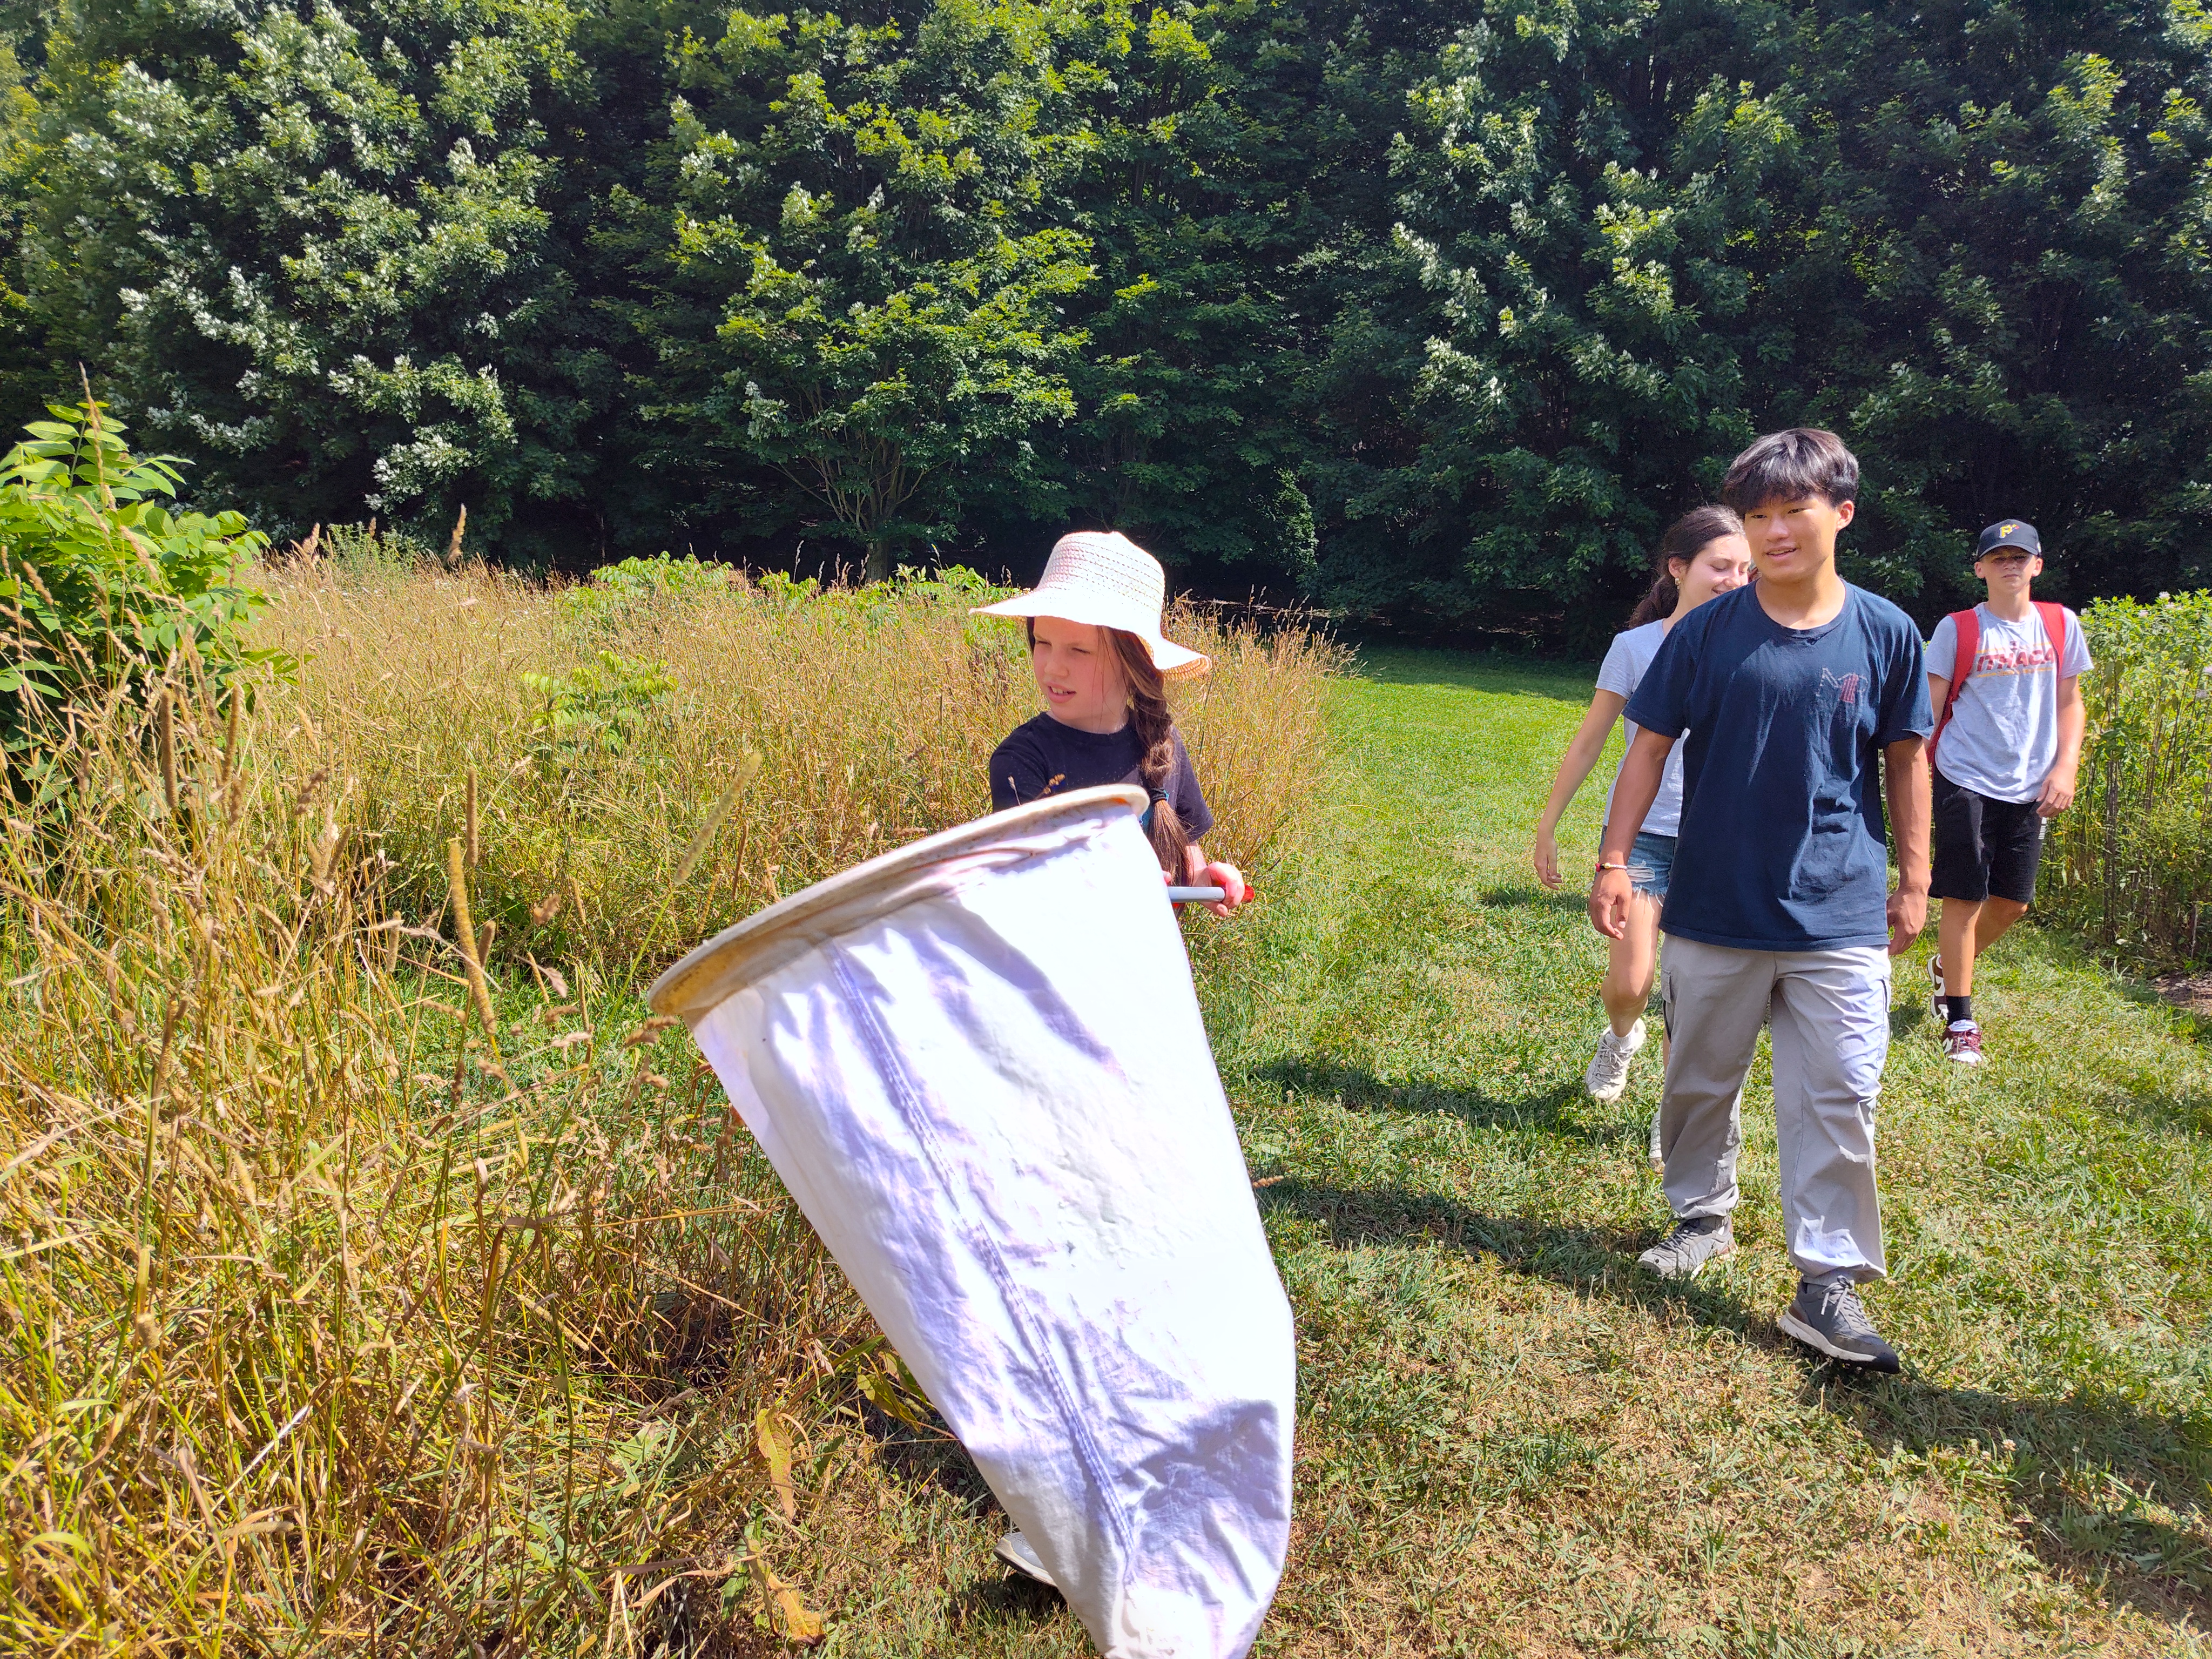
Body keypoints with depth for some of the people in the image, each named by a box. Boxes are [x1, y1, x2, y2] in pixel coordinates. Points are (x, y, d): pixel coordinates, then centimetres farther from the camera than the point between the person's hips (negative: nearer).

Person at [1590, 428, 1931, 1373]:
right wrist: (1615, 859, -4)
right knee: (1700, 1082, 14)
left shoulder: (1885, 634, -1)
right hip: (1714, 907, 1)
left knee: (1838, 1099, -1)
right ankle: (1702, 1218, 35)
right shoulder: (1706, 633, -3)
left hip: (1841, 915, 0)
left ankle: (1827, 1282, 9)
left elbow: (1906, 760, 8)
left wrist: (1914, 881, 8)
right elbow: (1650, 747, 1)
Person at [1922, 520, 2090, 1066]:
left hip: (2029, 789, 4)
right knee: (1964, 899, -4)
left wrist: (2065, 768, 0)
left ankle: (1947, 965, 36)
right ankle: (1959, 1022, 6)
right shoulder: (1957, 629, -2)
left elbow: (2070, 703, 12)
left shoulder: (2061, 625, 7)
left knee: (2013, 903, 9)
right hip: (1965, 781, -4)